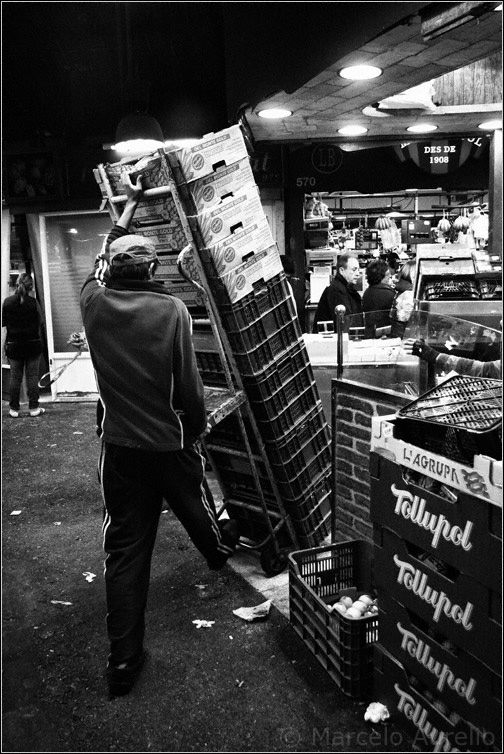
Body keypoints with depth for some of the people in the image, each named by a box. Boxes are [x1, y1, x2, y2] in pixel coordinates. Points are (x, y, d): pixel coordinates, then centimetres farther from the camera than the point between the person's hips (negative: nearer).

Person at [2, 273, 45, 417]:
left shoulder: (7, 302, -6)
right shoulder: (33, 302, -11)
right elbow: (40, 322, -3)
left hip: (13, 345, 2)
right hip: (33, 344, -2)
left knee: (15, 377, 10)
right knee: (32, 376, 6)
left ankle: (14, 409, 12)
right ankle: (34, 408, 9)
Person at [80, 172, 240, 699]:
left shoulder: (93, 303, -6)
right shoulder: (171, 309, -16)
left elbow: (104, 257, 15)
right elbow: (189, 385, -13)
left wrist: (130, 203, 27)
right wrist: (198, 428, 6)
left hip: (119, 445, 3)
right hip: (170, 442, -2)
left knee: (124, 547, 8)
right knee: (195, 508, 26)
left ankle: (123, 661, 12)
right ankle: (219, 550, 59)